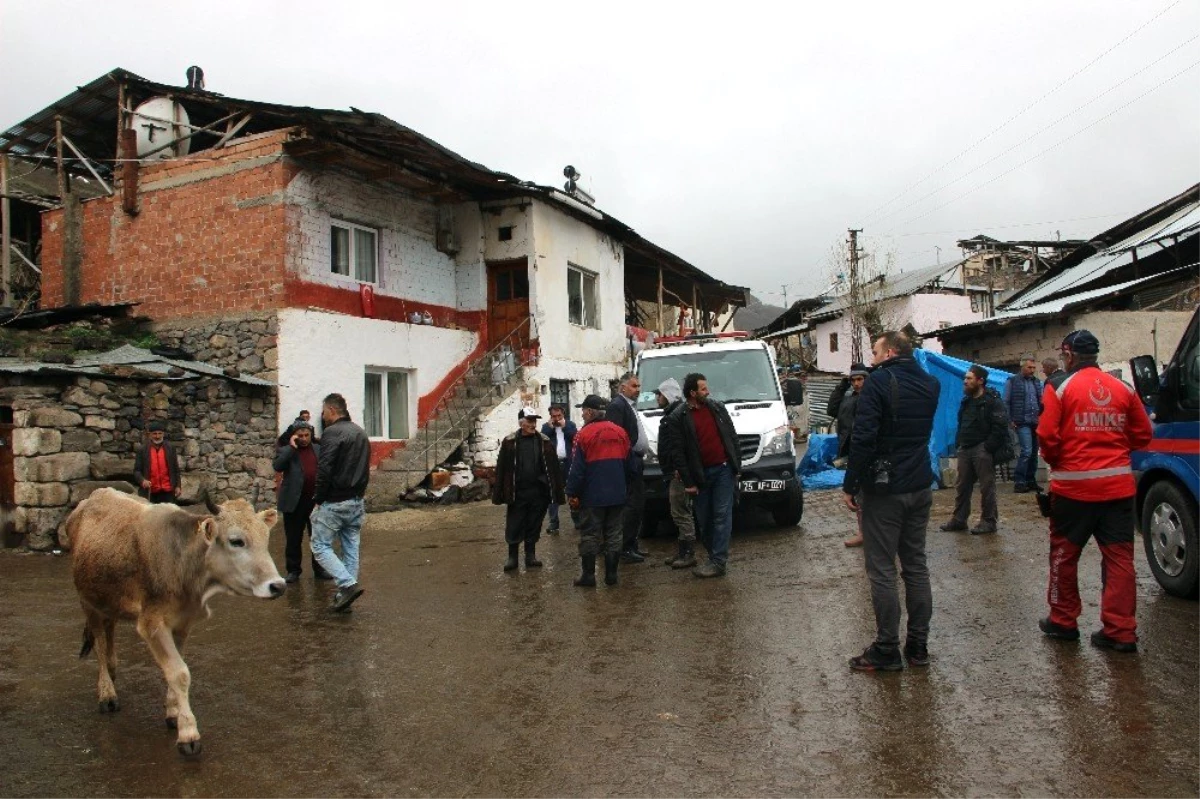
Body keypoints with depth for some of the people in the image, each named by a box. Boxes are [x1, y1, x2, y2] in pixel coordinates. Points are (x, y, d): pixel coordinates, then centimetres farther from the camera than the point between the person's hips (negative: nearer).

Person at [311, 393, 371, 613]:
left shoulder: (332, 432, -14)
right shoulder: (361, 433, 14)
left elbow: (324, 470, -20)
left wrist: (318, 499, -10)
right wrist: (359, 493, 15)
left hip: (334, 502, -8)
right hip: (356, 502, 8)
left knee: (320, 546, 1)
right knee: (351, 547, 11)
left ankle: (348, 585, -14)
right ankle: (345, 595, 15)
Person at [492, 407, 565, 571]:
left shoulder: (545, 442, 1)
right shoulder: (509, 442, -3)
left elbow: (554, 469, 0)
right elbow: (501, 469, -3)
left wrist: (558, 493, -4)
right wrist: (499, 494, -7)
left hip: (539, 493, 1)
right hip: (517, 493, -1)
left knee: (534, 526, 11)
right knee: (514, 526, 6)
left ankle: (531, 556, 24)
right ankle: (512, 556, 19)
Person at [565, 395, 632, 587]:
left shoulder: (584, 434, -11)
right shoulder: (620, 432, 5)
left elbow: (577, 469, -12)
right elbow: (629, 465, 10)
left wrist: (572, 493, -5)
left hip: (592, 497, -5)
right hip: (617, 495, 5)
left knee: (589, 535, 4)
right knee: (614, 534, 10)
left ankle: (588, 574, 7)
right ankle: (611, 574, 13)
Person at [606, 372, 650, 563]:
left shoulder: (630, 406, 19)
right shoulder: (617, 405, -12)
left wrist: (640, 457, 16)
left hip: (636, 462, 10)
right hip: (628, 463, -10)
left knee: (637, 505, 14)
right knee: (633, 506, -9)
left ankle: (632, 545, 22)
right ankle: (626, 549, -3)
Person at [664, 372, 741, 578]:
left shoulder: (717, 408, 6)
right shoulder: (677, 418, -5)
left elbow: (732, 437, 11)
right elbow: (678, 453, -6)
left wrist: (737, 466, 7)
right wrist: (688, 482, -8)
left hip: (723, 469, 1)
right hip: (700, 475, -1)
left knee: (722, 515, -4)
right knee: (704, 520, 6)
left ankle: (718, 561, -3)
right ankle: (717, 557, 21)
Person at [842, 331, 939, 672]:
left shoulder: (879, 381, -13)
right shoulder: (930, 384, 9)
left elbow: (863, 436, -20)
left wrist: (849, 485, -13)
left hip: (885, 489, -7)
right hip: (920, 487, 7)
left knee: (881, 570, -1)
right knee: (916, 565, 13)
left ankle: (887, 650, 4)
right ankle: (918, 646, 20)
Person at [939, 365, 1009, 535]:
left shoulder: (992, 401, -10)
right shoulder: (966, 401, 15)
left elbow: (1000, 427, -16)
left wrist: (988, 447, -18)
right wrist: (959, 443, 13)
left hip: (982, 449, -8)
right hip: (965, 449, 8)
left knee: (986, 487, 0)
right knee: (962, 486, 9)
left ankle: (989, 521, 8)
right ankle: (959, 519, 16)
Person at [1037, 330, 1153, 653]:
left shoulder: (1059, 387, -7)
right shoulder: (1123, 389, 4)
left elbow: (1047, 435, -11)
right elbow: (1143, 435, 9)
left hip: (1073, 485, -3)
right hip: (1118, 486, 3)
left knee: (1064, 554, 11)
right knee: (1119, 558, 8)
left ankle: (1063, 621, 21)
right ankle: (1121, 631, 10)